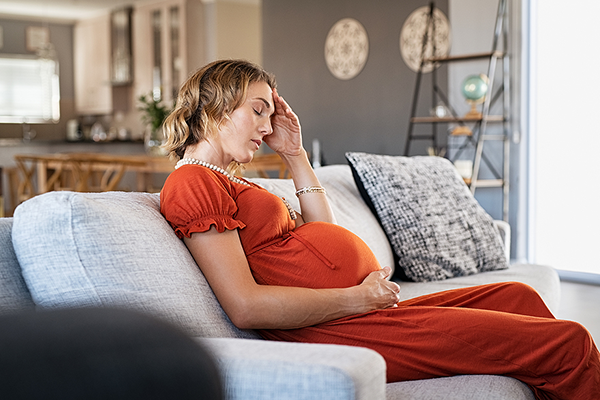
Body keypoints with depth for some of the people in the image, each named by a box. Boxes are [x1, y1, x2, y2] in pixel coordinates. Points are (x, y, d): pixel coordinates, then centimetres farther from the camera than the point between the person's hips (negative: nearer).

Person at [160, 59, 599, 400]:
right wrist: (357, 297, -15)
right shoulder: (192, 182, -11)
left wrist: (294, 153, 18)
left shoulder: (225, 181, 21)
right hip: (340, 330, -11)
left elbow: (322, 233, 23)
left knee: (518, 296, 19)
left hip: (360, 310, 11)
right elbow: (246, 306, -21)